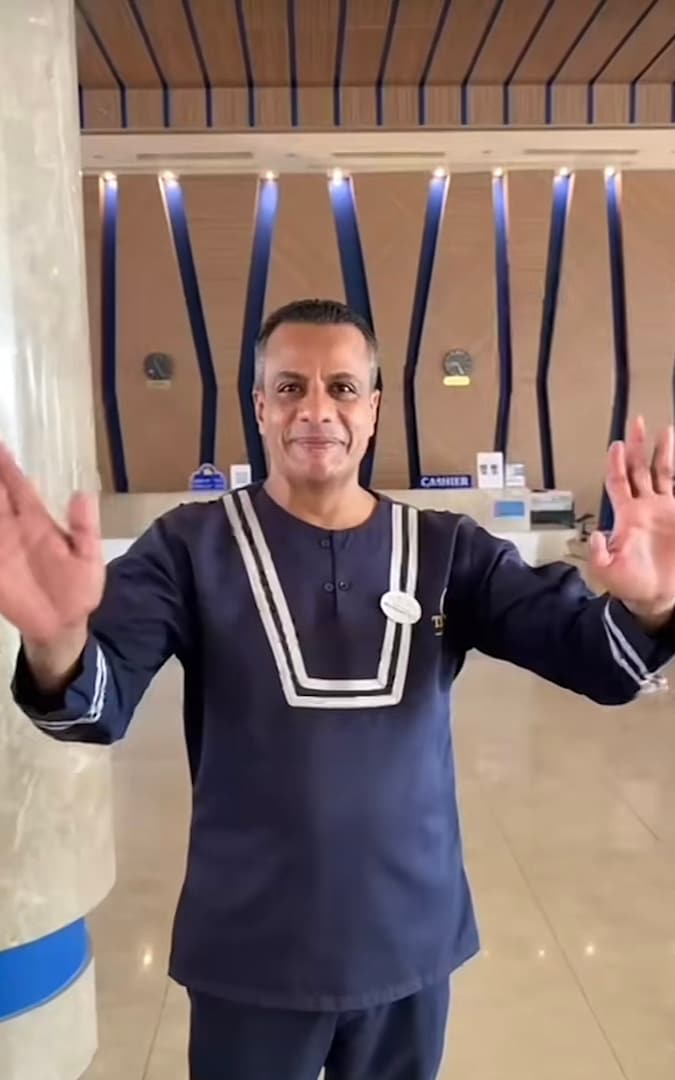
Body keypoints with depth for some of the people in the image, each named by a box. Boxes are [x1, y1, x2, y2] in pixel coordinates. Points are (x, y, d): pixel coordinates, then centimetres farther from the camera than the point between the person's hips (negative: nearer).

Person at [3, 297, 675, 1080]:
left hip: (412, 943, 2)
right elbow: (100, 706, -20)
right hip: (247, 954, -1)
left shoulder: (446, 549, -4)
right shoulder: (193, 546, -9)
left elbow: (593, 658, -11)